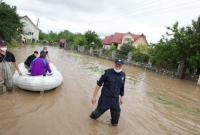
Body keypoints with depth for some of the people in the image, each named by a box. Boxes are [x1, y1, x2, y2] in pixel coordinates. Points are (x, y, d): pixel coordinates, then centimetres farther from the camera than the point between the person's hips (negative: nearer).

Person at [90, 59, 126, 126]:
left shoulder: (123, 75, 0)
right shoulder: (108, 72, -14)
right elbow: (99, 84, -9)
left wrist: (121, 97, 20)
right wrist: (94, 96, -9)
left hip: (115, 99, 3)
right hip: (105, 98, -3)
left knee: (116, 113, 7)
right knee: (99, 111, 8)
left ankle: (114, 124, 40)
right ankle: (93, 116, 44)